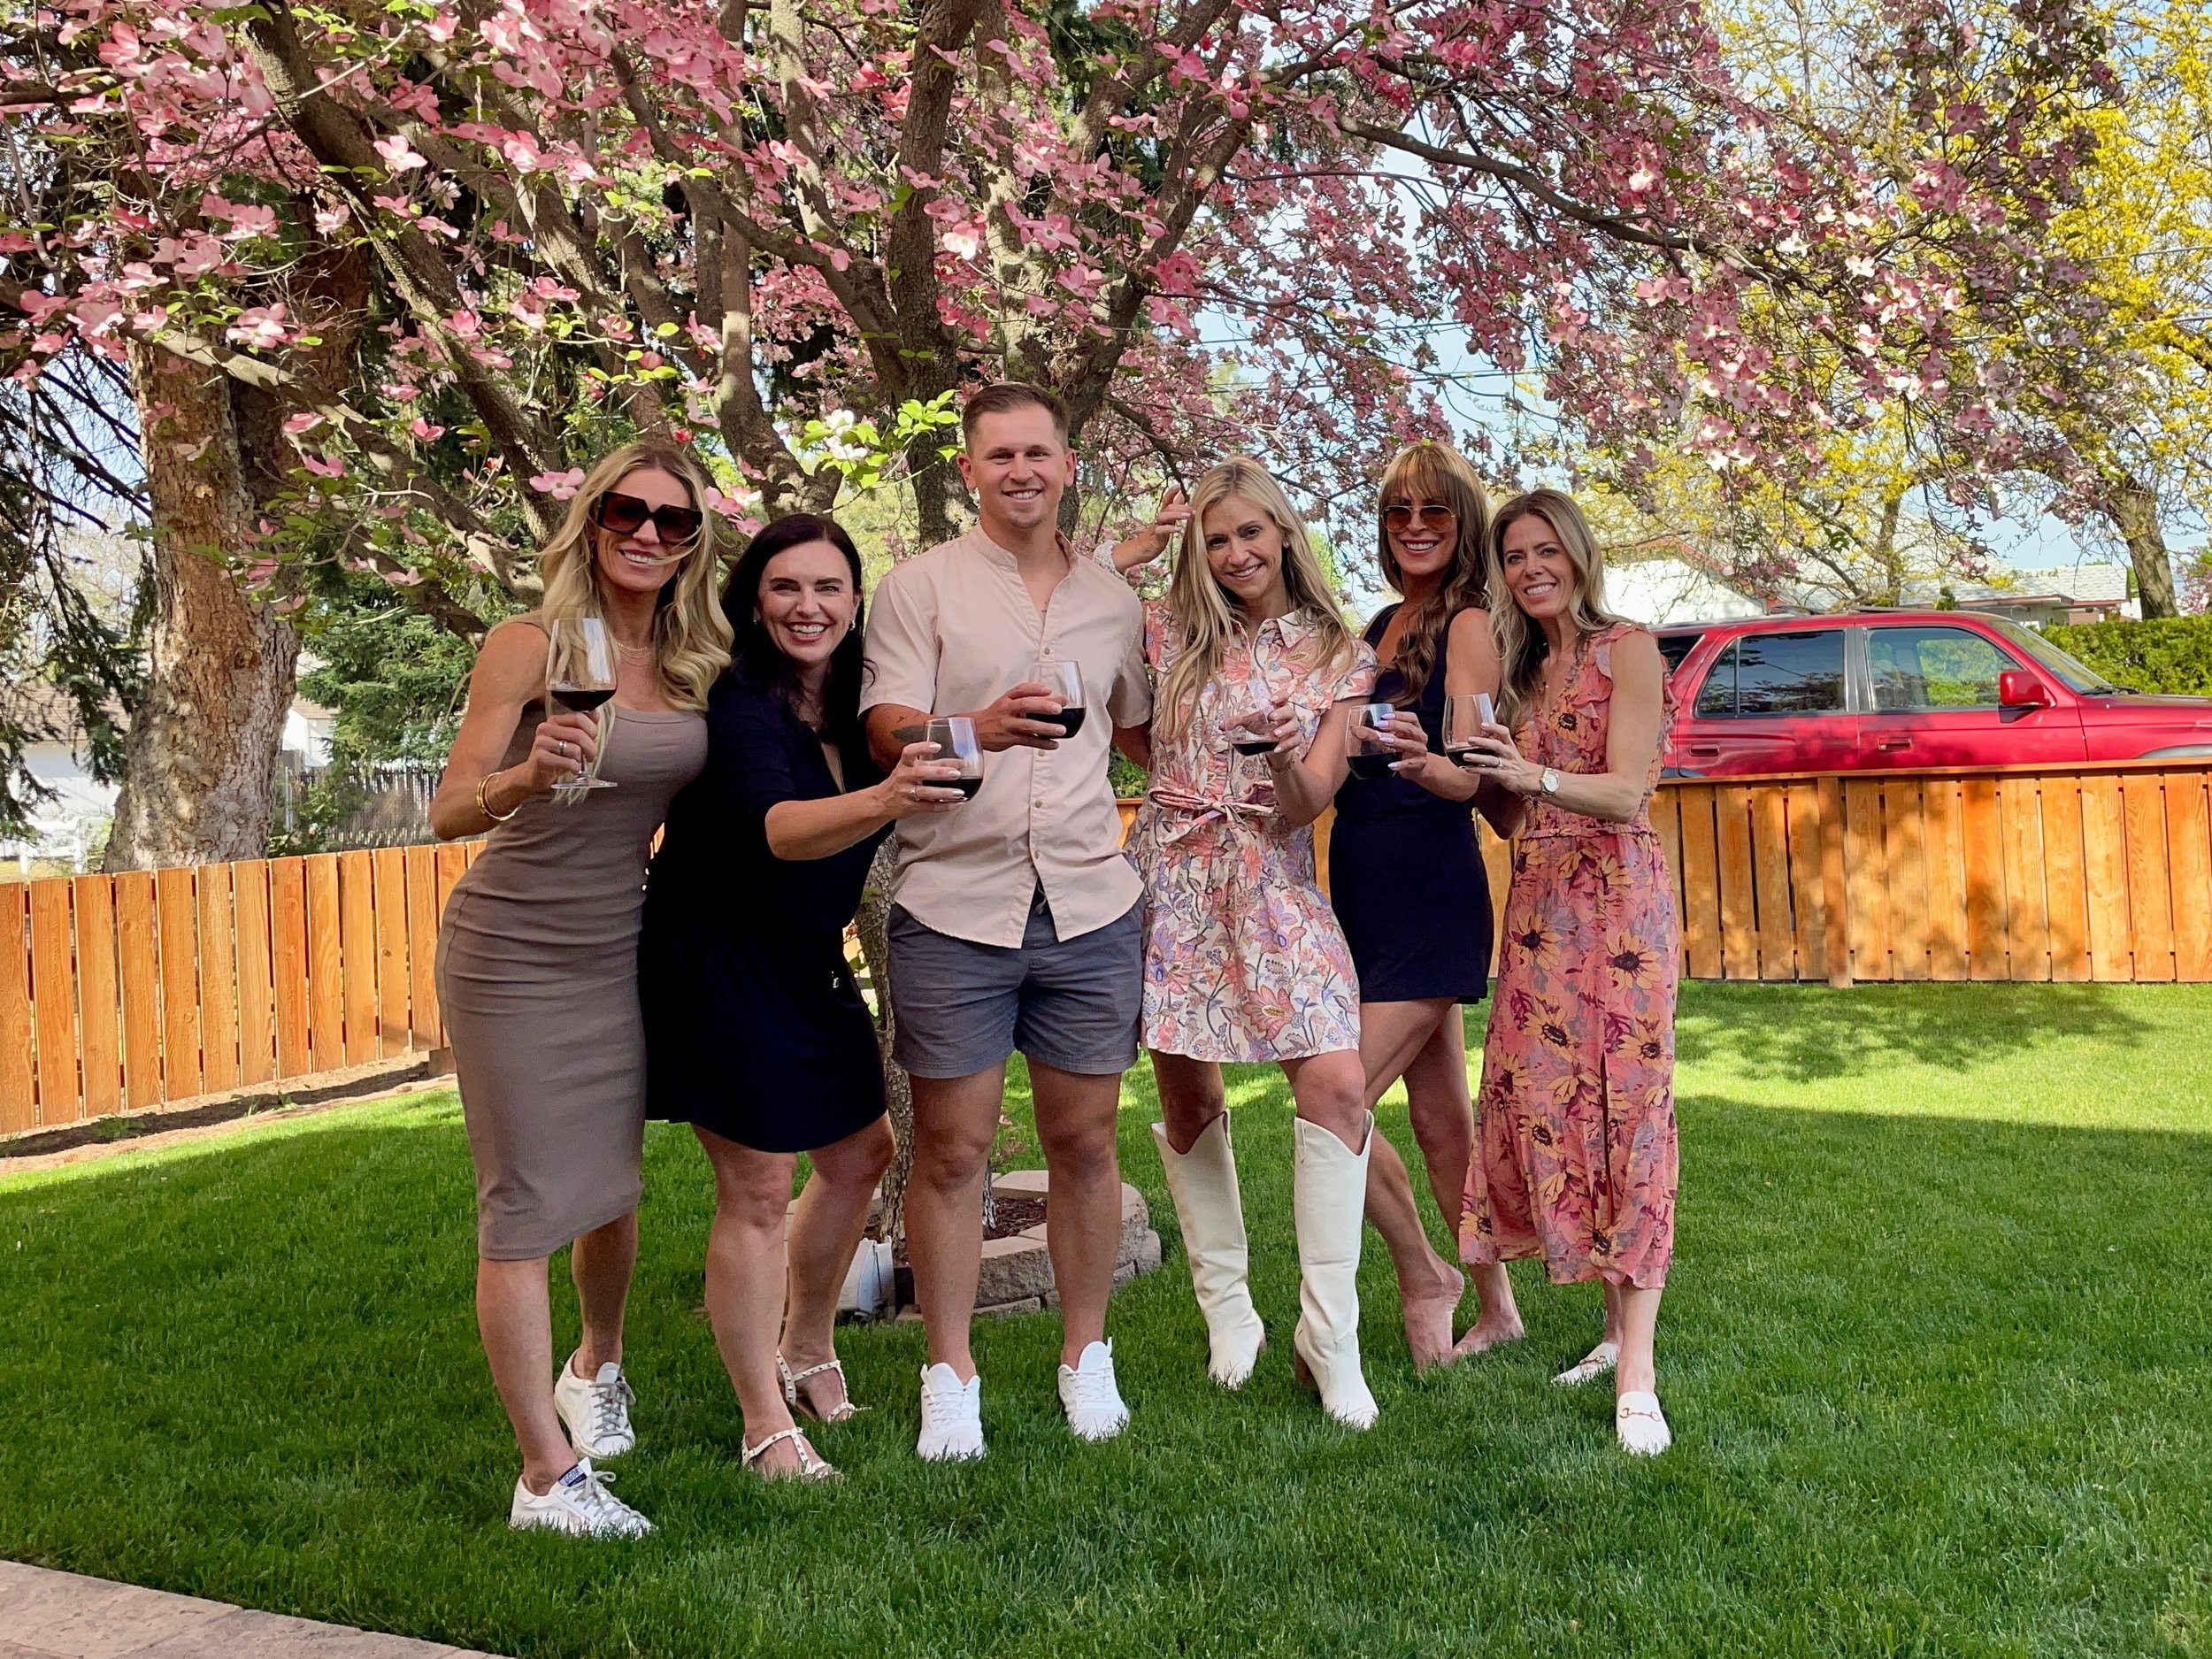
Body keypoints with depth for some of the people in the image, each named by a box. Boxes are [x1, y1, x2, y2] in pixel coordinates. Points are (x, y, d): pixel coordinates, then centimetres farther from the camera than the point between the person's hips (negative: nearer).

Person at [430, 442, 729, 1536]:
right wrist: (526, 777, -34)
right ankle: (548, 1476, 7)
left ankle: (596, 1366, 44)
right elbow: (448, 814, -16)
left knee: (612, 1185, 16)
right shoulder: (530, 645, -12)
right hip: (513, 953, -5)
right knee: (529, 1205, -3)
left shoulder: (697, 664, 3)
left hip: (620, 946, 5)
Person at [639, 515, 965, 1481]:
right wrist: (884, 801, -57)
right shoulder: (736, 702, -21)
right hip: (717, 960, -8)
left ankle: (806, 1350, 37)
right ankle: (766, 1424, 12)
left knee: (860, 1156, 15)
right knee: (757, 1190, -3)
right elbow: (775, 827, -39)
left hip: (808, 962, 8)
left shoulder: (856, 705, 1)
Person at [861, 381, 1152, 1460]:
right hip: (952, 905, -3)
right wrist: (980, 730, -28)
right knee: (951, 1150, 3)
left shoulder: (1112, 601, 14)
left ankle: (1086, 1356, 24)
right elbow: (889, 732, -9)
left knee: (1084, 1141, 9)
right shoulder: (920, 587, 2)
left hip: (1091, 905, 3)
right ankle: (950, 1377, 17)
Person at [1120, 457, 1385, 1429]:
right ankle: (1226, 1306, 23)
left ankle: (1328, 1334, -5)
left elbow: (1309, 804, 0)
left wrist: (1286, 762, -25)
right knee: (1188, 1098, 5)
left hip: (1275, 884, 0)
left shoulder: (1338, 657, 6)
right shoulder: (1168, 635, 6)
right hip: (1171, 879, 1)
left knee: (1337, 1085, -16)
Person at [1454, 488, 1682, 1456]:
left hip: (1619, 900, -6)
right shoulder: (1517, 669, 17)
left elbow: (1627, 793, -12)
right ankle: (1616, 1328, 12)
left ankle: (1636, 1371, -9)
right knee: (1543, 1106, 0)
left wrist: (1533, 776, -29)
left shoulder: (1627, 650, -1)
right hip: (1537, 906, 6)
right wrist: (1473, 772, -3)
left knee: (1627, 1107, -9)